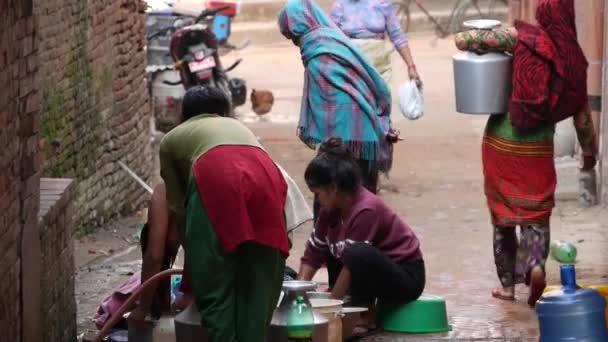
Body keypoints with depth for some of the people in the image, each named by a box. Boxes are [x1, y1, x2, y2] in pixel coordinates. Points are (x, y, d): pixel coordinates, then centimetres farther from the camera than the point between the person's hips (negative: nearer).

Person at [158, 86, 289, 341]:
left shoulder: (172, 139, 34)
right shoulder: (239, 127, 43)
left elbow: (177, 205, 32)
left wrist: (193, 251, 44)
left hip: (215, 179, -3)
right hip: (266, 179, 3)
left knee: (215, 287, 3)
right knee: (258, 285, 10)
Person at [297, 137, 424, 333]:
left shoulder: (366, 210, -26)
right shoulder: (332, 209, -1)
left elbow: (353, 262, -25)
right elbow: (313, 253, 0)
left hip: (406, 278, -9)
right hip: (379, 268, 9)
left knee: (360, 253, -34)